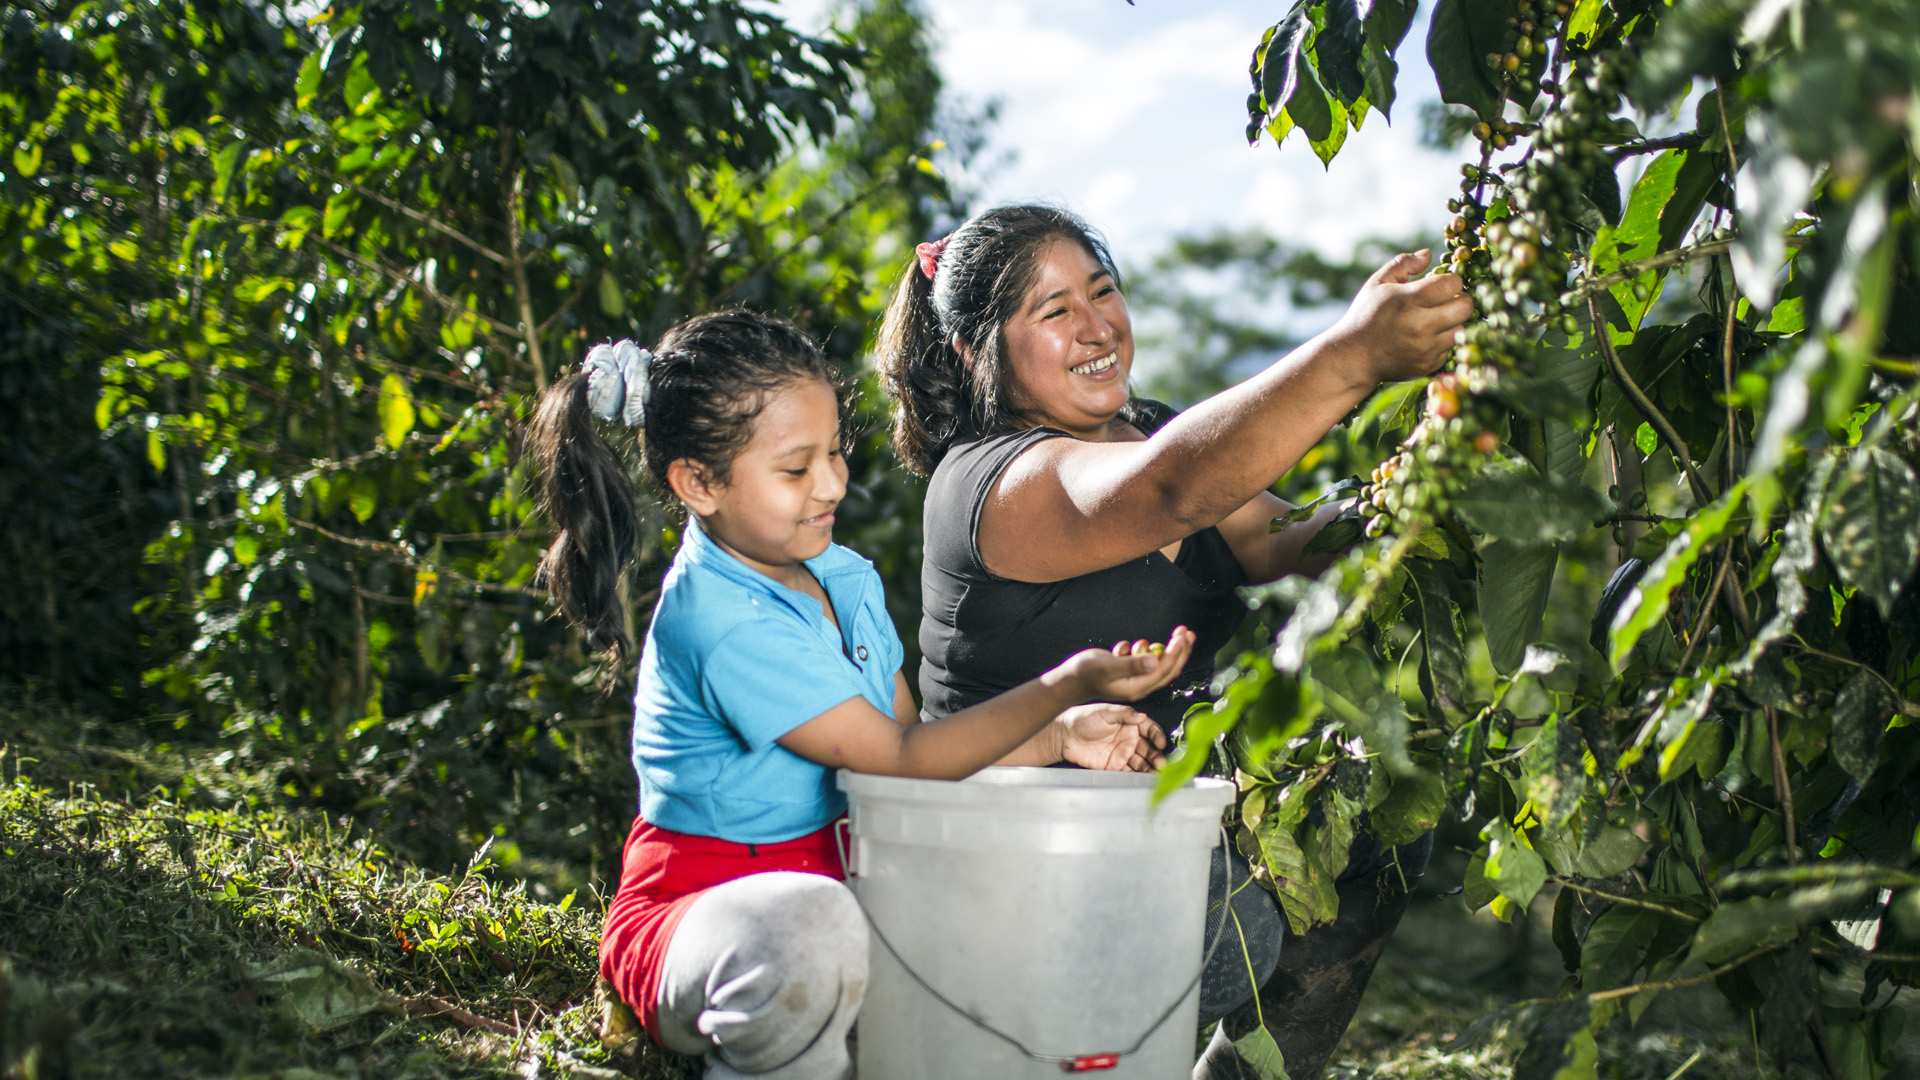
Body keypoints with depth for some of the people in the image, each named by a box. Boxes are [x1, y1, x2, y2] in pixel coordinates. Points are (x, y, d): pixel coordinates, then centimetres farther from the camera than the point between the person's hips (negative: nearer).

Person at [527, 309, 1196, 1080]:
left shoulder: (843, 578, 7)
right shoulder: (722, 625, -23)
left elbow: (910, 736, 10)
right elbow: (899, 759, -19)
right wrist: (1066, 685, -21)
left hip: (832, 879, 9)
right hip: (701, 897, -9)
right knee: (812, 931, -43)